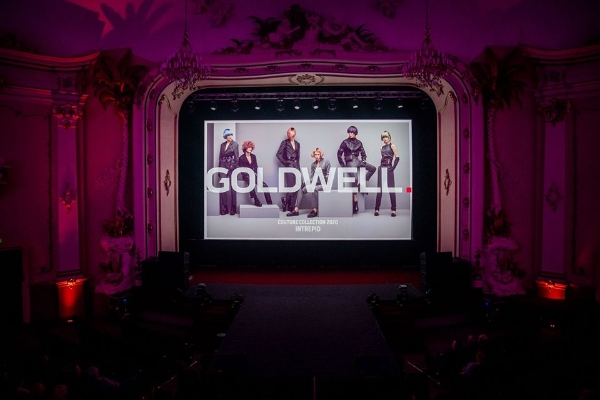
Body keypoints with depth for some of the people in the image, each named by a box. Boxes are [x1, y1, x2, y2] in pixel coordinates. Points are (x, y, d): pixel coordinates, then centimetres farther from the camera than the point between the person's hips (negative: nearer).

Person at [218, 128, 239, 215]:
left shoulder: (235, 144, -1)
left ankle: (233, 208, 5)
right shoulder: (222, 145, 12)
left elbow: (237, 158, -5)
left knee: (232, 187, -1)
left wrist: (234, 168, -12)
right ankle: (224, 208, 7)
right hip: (223, 167, 4)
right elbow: (220, 157, 14)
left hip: (231, 167, -4)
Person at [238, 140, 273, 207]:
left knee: (265, 185, -19)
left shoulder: (253, 156, 15)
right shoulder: (241, 158, 2)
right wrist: (249, 174, -12)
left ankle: (269, 203, -20)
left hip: (253, 175, 5)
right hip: (246, 176, -5)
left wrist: (255, 173, -4)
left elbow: (256, 166, 15)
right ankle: (256, 201, -32)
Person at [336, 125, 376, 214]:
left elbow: (363, 153, 18)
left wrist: (363, 161, 1)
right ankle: (355, 200, -16)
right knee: (355, 179, -19)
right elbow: (339, 154, 1)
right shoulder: (345, 142, 0)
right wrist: (342, 164, -3)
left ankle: (362, 183, -5)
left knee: (373, 168, -5)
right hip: (350, 162, -5)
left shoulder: (359, 143, 10)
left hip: (357, 161, 5)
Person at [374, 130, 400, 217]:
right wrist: (382, 165, 7)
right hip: (381, 168, 5)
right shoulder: (382, 147, 16)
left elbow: (397, 158, -7)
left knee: (391, 190, -5)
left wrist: (393, 167, -11)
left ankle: (393, 210, -1)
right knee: (379, 190, 3)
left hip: (388, 169, -5)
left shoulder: (392, 146, 0)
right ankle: (377, 209, 5)